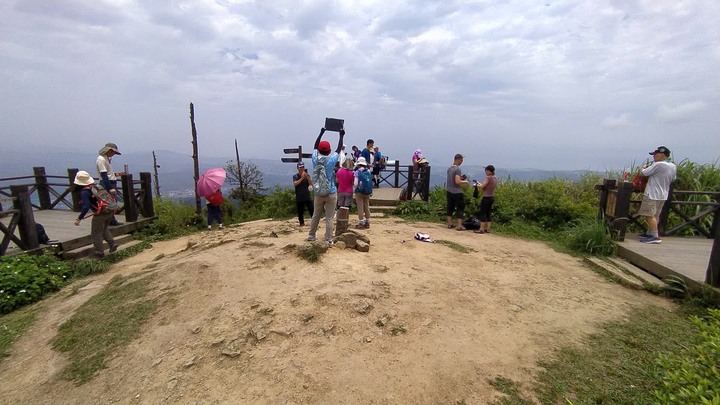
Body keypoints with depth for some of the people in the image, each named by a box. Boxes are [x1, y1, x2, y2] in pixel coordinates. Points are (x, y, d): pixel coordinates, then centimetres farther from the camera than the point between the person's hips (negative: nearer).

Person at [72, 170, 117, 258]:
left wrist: (79, 219, -11)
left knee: (96, 233, 10)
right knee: (104, 229, 28)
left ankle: (100, 252, 16)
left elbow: (86, 207, -17)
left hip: (100, 214, -7)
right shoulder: (97, 186, 9)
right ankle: (112, 243, 16)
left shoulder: (84, 192, -10)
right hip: (109, 211, 7)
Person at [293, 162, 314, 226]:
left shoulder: (307, 175, 5)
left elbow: (311, 184, -5)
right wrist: (302, 178, -25)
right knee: (300, 211, 6)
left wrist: (307, 177, -19)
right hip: (299, 198, -1)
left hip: (307, 197, 1)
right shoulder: (295, 176, 0)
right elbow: (295, 184, -18)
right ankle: (301, 223, 18)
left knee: (312, 210, -4)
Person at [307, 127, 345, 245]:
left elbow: (315, 146, 14)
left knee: (315, 216, 17)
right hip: (331, 194, -3)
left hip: (318, 194, 4)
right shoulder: (331, 160, -10)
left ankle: (311, 235, 28)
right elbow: (338, 149, 4)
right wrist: (341, 135, 17)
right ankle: (328, 240, 5)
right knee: (329, 218, 1)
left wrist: (321, 133, 26)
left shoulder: (315, 159, -3)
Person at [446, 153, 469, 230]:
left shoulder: (449, 168, 8)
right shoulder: (458, 169, -17)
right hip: (457, 192, -8)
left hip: (449, 191, 8)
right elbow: (457, 182, -24)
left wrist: (461, 178, 16)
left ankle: (449, 224, 20)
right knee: (460, 208, 2)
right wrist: (465, 182, -8)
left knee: (450, 207, 14)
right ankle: (459, 226, 1)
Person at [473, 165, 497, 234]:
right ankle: (487, 229, 16)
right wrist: (480, 184, 13)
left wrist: (477, 185, 3)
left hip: (486, 197, -8)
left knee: (483, 213, -2)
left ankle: (481, 229, 0)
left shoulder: (488, 177, -16)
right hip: (492, 197, 8)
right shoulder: (495, 178, 9)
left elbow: (482, 186, -16)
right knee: (488, 213, 13)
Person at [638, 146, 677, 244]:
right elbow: (672, 179, 21)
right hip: (663, 195, 9)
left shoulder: (658, 165, -17)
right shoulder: (673, 166, 11)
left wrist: (643, 169, 7)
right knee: (655, 215, 15)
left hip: (652, 194, -9)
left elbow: (644, 173, -14)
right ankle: (650, 233, 23)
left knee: (650, 215, -7)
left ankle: (655, 236, -9)